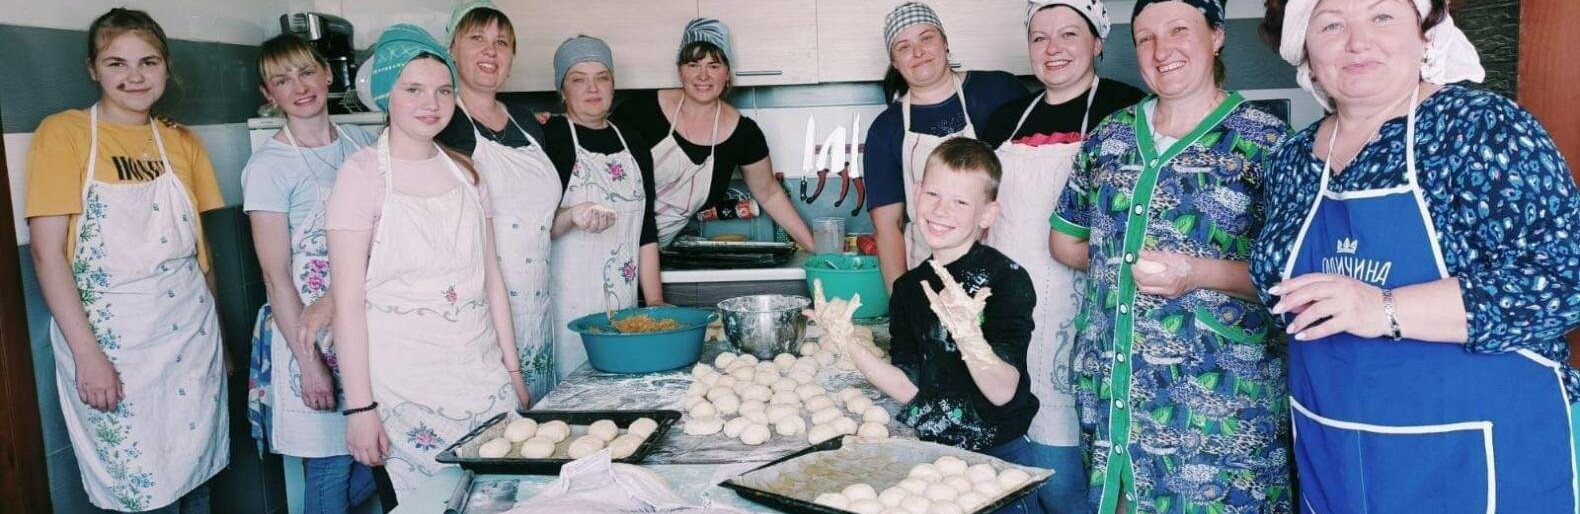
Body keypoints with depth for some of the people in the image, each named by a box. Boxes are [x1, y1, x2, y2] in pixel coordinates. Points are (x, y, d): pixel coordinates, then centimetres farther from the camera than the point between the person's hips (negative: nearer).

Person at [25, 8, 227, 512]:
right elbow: (47, 252, -9)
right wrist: (87, 353, -15)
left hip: (189, 335, 4)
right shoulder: (63, 133, -4)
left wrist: (220, 333, 7)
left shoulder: (183, 143, 8)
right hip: (110, 340, -4)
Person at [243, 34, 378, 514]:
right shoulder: (268, 166, -9)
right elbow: (276, 276, -11)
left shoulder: (360, 141, 6)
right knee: (330, 465, 4)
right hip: (307, 330, -5)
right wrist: (310, 362, -13)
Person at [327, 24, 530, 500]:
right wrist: (360, 406, -13)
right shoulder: (363, 173, -6)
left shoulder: (466, 171, 8)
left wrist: (513, 369, 10)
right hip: (403, 381, -4)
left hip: (481, 371, 5)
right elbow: (348, 298, -9)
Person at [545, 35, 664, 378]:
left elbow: (646, 232, 13)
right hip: (567, 307, -5)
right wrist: (570, 216, -24)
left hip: (622, 307, 5)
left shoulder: (633, 145, 14)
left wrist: (655, 302, 6)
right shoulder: (548, 138, -2)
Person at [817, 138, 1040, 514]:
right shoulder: (909, 288, 3)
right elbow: (909, 390, -4)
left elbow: (1003, 392, -22)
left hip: (998, 456, -4)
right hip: (928, 454, 5)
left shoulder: (1007, 280, -14)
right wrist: (849, 344, -15)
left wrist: (969, 336, -40)